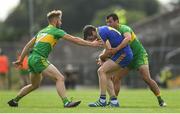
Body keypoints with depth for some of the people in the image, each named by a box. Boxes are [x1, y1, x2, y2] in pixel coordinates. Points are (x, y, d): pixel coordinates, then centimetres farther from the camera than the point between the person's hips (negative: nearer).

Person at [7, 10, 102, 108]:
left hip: (32, 59, 9)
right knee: (60, 78, -13)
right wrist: (91, 44, -1)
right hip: (39, 60, -9)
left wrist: (20, 60, 25)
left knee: (35, 85, 25)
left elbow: (28, 46, 22)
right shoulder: (56, 31, -2)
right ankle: (66, 102, -24)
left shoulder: (42, 31, 22)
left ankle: (14, 101, 32)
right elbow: (74, 40, -5)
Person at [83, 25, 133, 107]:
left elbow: (109, 51, -17)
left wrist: (101, 57, 1)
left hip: (123, 54, -10)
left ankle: (102, 100, -14)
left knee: (101, 71, -14)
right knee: (106, 75, 10)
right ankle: (114, 101, 7)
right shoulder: (103, 30, 16)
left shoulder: (101, 32, -15)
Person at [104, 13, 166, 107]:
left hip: (139, 55, -7)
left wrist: (116, 49, -51)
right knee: (115, 78, -6)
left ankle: (160, 100, -11)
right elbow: (109, 49, 6)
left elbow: (128, 38, -42)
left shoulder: (124, 28, -20)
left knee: (147, 78, -20)